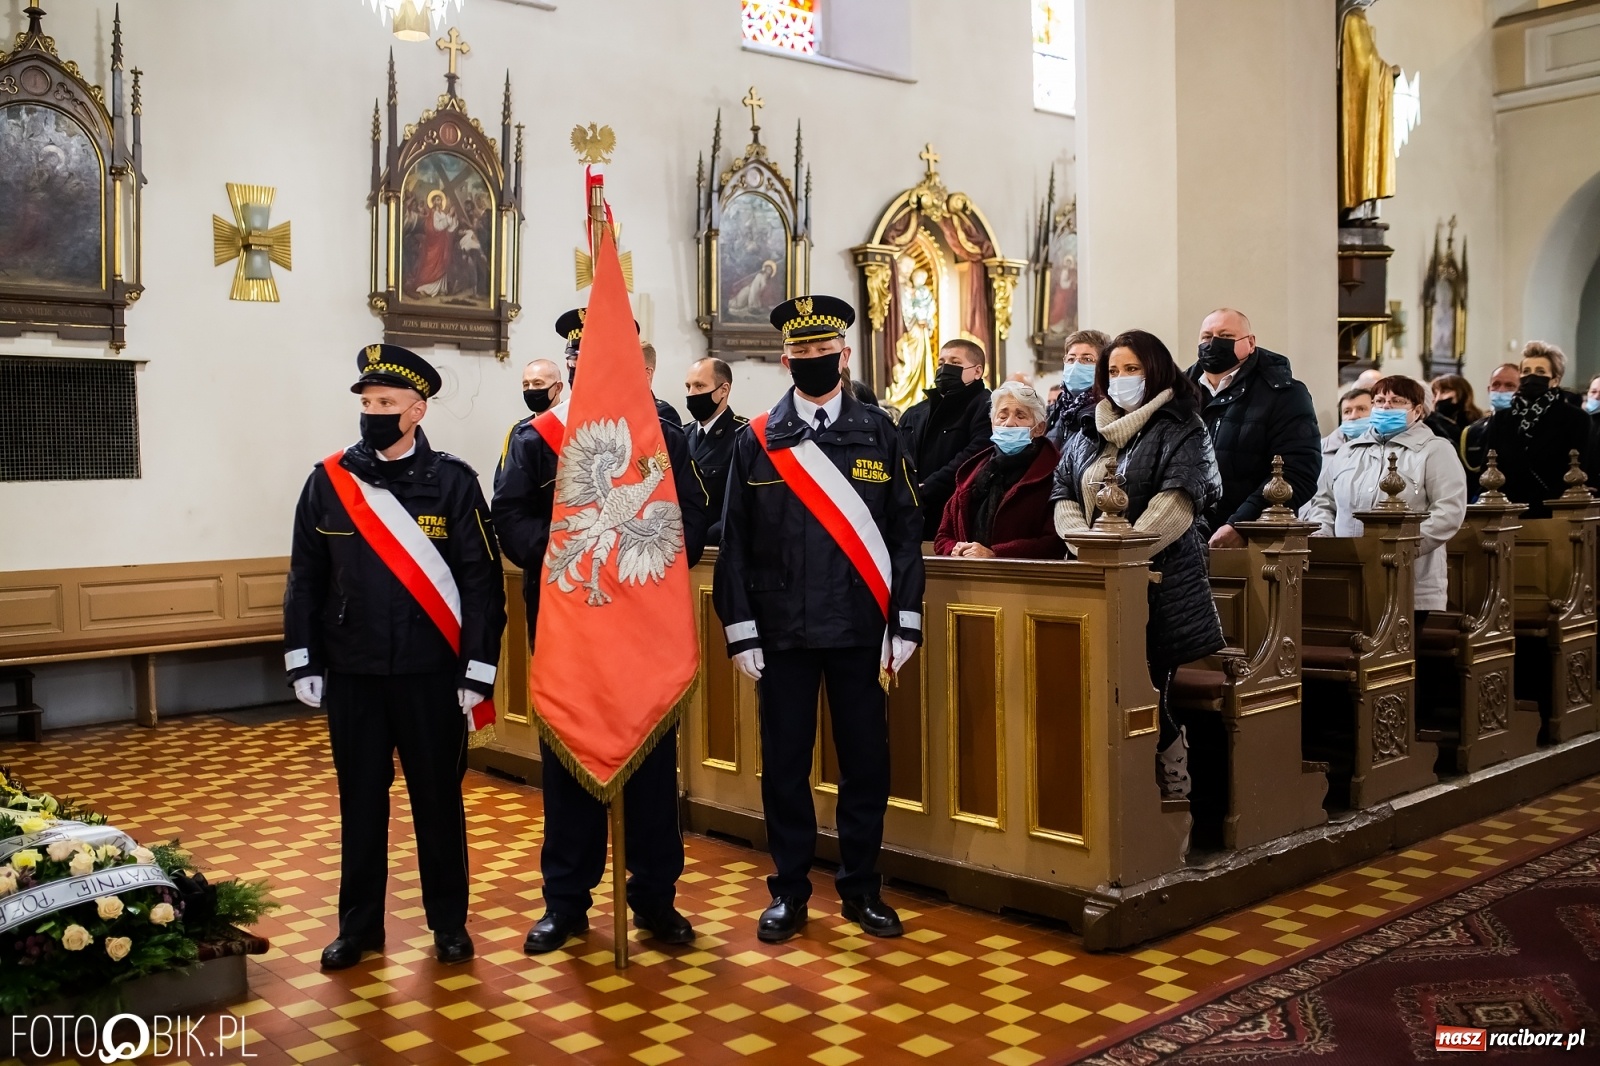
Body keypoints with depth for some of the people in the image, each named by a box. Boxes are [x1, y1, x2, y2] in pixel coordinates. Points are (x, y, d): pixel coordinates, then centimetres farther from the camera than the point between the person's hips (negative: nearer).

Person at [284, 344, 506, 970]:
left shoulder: (452, 482, -4)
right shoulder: (328, 481, 2)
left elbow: (482, 582, -5)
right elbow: (305, 579, 6)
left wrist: (477, 670, -8)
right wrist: (302, 662, 2)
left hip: (432, 675, -2)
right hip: (351, 675, 2)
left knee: (438, 799, 9)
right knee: (360, 800, 12)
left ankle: (449, 922, 24)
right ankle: (359, 925, 25)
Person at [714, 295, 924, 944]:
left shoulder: (879, 434, 4)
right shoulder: (756, 441, 3)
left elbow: (906, 532, 3)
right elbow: (736, 542, 3)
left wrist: (905, 625, -3)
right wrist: (741, 632, -3)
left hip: (861, 628, 1)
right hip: (782, 630, 0)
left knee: (865, 760, 7)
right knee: (785, 763, 6)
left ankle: (862, 889, 23)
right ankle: (789, 892, 20)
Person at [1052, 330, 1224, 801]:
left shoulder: (1180, 430, -1)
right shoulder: (1086, 430, 17)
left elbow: (1177, 503, -14)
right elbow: (1063, 497, 11)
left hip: (1156, 582, -5)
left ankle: (1172, 797, 10)